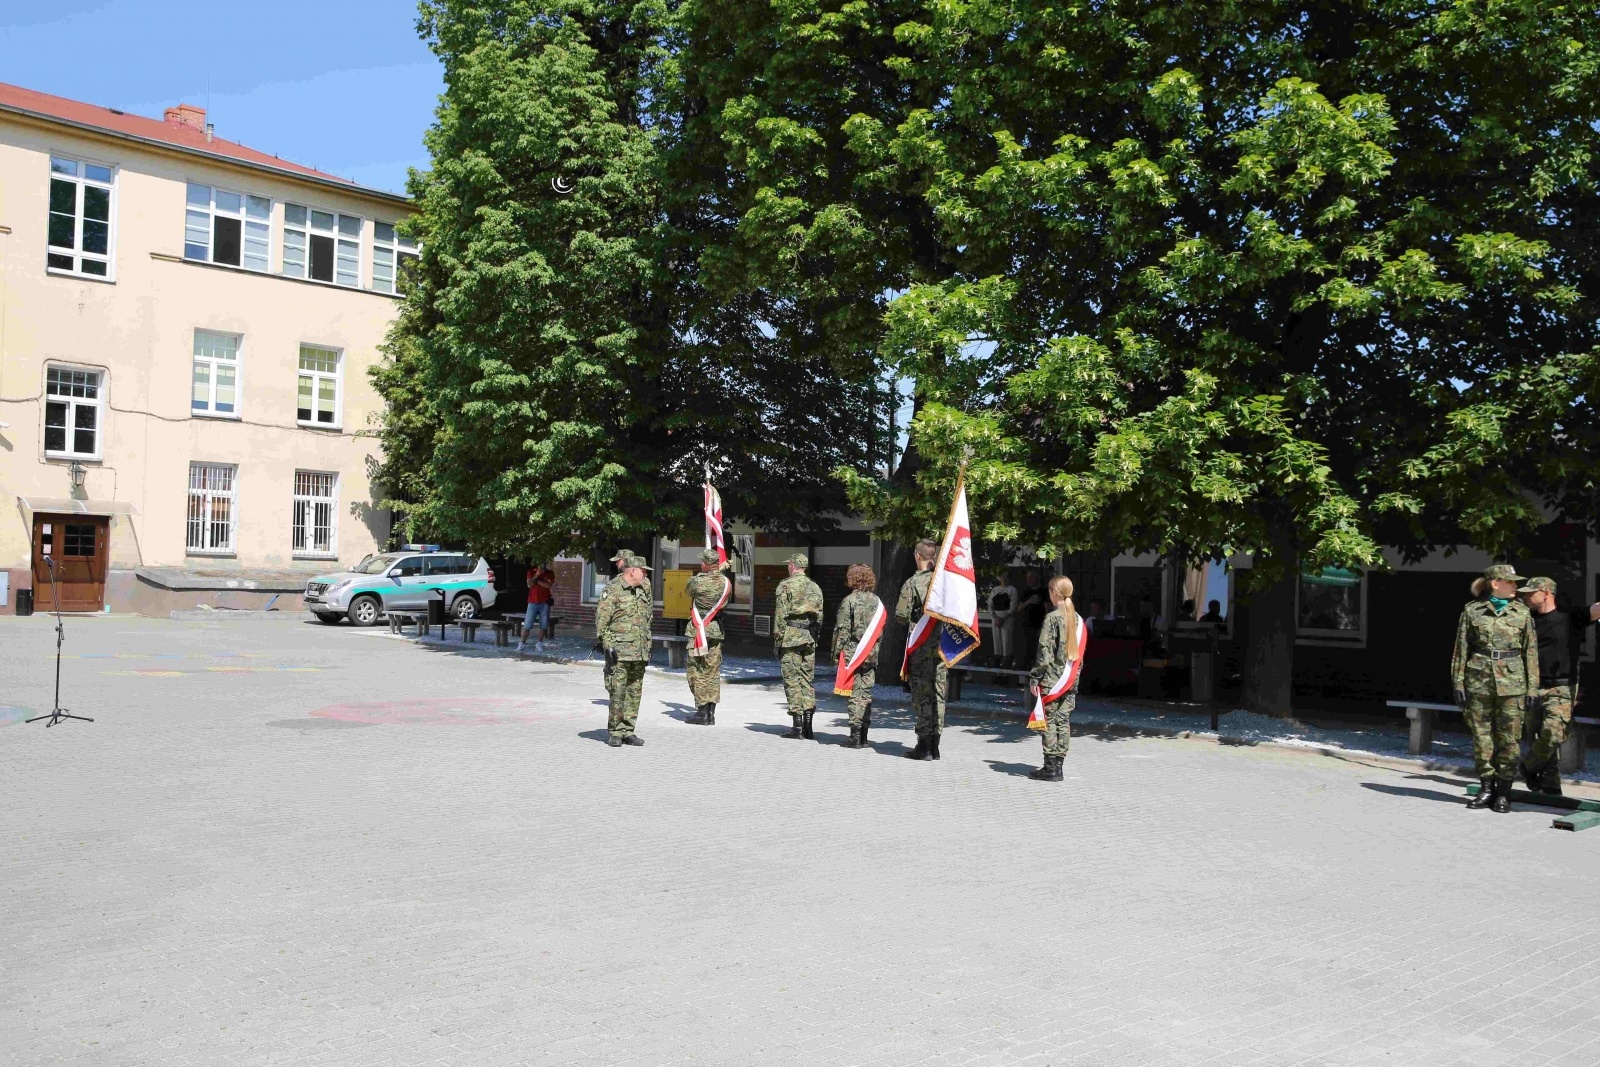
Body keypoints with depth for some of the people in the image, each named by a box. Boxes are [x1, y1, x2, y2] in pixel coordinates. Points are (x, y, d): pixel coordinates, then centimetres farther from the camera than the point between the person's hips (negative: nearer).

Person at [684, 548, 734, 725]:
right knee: (713, 672, 10)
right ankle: (711, 713, 11)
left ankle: (702, 711, -1)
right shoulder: (726, 582, 0)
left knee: (697, 671, 2)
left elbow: (687, 590, 7)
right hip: (717, 630, 5)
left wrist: (703, 573, 16)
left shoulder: (697, 581, -15)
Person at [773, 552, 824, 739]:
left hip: (790, 637, -5)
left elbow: (780, 615, -10)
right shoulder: (815, 587, 14)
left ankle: (797, 726, -4)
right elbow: (820, 616, 13)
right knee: (808, 680, 9)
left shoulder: (786, 586, -5)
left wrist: (777, 639, -6)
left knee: (792, 680, -2)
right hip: (809, 639, 6)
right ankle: (807, 726, 7)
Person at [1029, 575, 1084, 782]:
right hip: (1071, 679, 7)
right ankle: (1058, 764, 14)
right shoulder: (1076, 618, 8)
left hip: (1051, 679, -7)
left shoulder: (1052, 618, -12)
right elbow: (1080, 649, 13)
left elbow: (1045, 650, -15)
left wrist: (1035, 678, -10)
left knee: (1049, 721, -1)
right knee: (1063, 720, 10)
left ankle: (1051, 768, -1)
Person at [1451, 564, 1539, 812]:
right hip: (1478, 681, 0)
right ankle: (1487, 789, 16)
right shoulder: (1472, 610, 4)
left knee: (1509, 738, 0)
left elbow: (1531, 652, 6)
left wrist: (1531, 687, 3)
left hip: (1511, 682, 0)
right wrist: (1458, 682, 1)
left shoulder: (1522, 612, 6)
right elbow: (1461, 649, 6)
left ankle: (1503, 792, 9)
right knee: (1481, 737, 5)